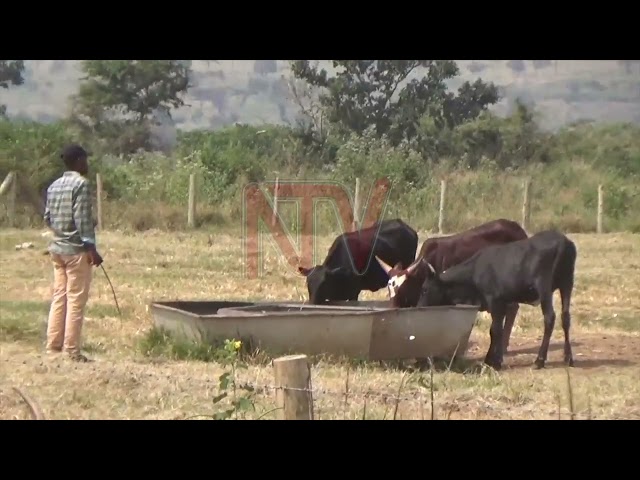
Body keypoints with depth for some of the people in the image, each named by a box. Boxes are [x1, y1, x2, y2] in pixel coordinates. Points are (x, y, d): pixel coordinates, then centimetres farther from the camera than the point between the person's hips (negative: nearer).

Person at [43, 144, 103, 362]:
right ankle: (72, 350, -4)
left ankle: (53, 345, 13)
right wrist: (91, 247, -17)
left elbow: (47, 218, 15)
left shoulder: (53, 186, 12)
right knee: (76, 300, -4)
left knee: (59, 297, 12)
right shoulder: (81, 184, -11)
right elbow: (83, 218, -18)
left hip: (56, 247, 8)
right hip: (76, 249, -8)